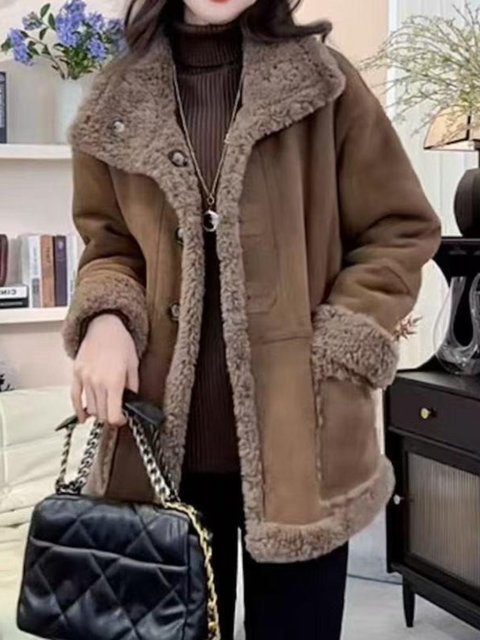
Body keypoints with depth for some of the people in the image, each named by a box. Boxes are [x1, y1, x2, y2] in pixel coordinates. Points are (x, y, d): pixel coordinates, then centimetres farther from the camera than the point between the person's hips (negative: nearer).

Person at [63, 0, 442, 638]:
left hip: (299, 441, -2)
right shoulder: (116, 104, 4)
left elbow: (401, 231, 1)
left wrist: (332, 355, -9)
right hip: (165, 439, 2)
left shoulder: (322, 81, -4)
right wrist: (107, 317, -7)